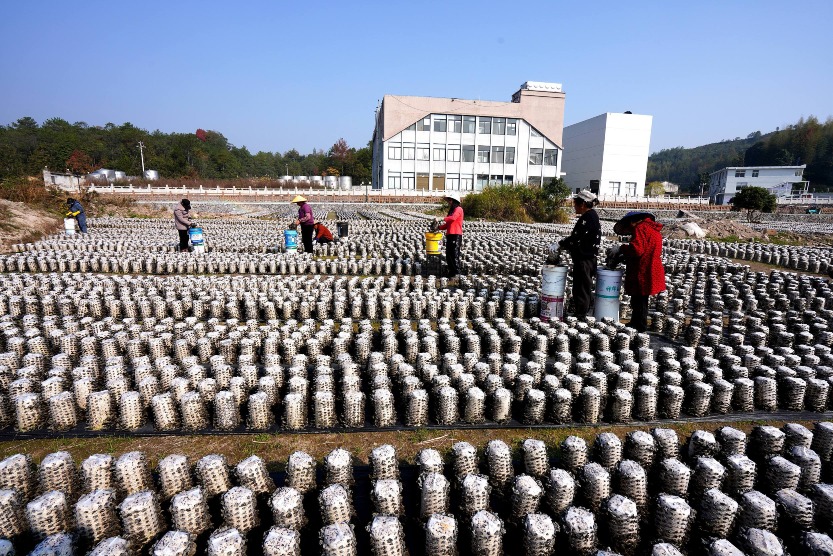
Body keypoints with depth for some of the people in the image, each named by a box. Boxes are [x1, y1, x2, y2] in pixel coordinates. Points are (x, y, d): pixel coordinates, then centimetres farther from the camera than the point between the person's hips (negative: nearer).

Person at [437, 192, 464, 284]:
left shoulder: (458, 209, -3)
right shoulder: (451, 211, 24)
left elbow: (453, 218, -23)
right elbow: (447, 224, 21)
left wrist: (442, 219, -18)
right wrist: (439, 227, 8)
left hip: (456, 235, -9)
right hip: (449, 235, 9)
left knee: (454, 255, -10)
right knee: (448, 256, 8)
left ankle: (456, 275, -6)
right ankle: (451, 274, 14)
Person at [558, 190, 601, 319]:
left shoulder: (588, 217, -17)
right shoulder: (592, 216, 14)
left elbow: (576, 238, -20)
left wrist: (560, 244, -11)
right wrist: (565, 245, 13)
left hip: (584, 260, -11)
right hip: (587, 258, 11)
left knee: (581, 290, -4)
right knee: (584, 289, 17)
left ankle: (580, 316, 2)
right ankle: (582, 315, 26)